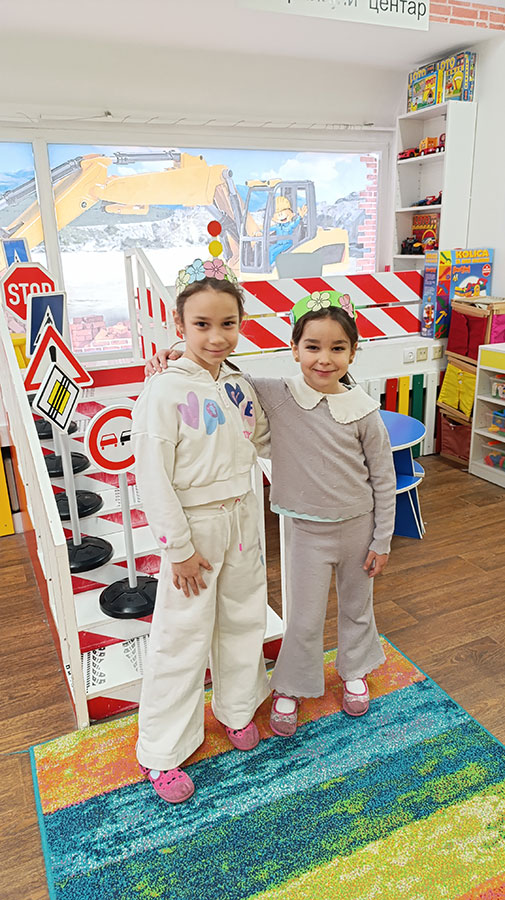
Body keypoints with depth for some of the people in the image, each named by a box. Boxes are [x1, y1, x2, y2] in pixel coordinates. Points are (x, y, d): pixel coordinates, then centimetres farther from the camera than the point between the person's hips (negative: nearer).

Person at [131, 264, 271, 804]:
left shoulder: (238, 386, 1)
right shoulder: (163, 392, -19)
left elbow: (265, 440, 17)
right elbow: (153, 479, -19)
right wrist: (179, 547, -17)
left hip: (241, 516, 6)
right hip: (193, 525, -6)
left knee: (244, 618, 20)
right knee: (183, 637, 5)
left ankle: (237, 708, 46)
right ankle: (161, 753, 26)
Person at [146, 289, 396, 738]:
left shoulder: (362, 410, -14)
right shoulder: (274, 395, -16)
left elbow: (384, 478, -5)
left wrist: (381, 541, -1)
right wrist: (172, 357, -23)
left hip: (358, 526, 1)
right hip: (309, 529, -1)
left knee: (357, 606, 22)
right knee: (304, 619, 11)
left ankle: (355, 672, 51)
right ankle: (291, 687, 39)